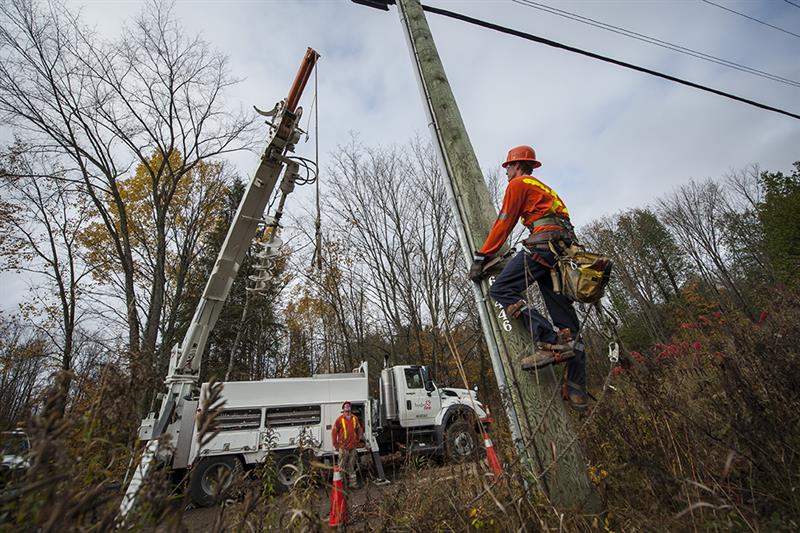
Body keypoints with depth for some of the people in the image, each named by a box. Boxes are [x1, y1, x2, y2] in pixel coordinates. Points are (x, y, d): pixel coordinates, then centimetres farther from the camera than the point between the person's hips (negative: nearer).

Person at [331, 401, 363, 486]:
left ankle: (353, 483, 23)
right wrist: (336, 444, -2)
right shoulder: (340, 419, -6)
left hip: (353, 447, 4)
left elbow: (359, 429, 18)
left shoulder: (355, 418, 7)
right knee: (342, 467, 1)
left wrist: (358, 440, 11)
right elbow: (334, 431, -3)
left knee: (351, 466, 14)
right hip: (343, 447, -4)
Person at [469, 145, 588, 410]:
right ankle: (577, 391, 2)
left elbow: (503, 223, 0)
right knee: (567, 325, 3)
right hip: (566, 246, 9)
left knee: (502, 289, -14)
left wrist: (481, 257, 0)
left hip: (545, 240, -9)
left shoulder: (518, 183, 8)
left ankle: (548, 343, -26)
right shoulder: (543, 188, 36)